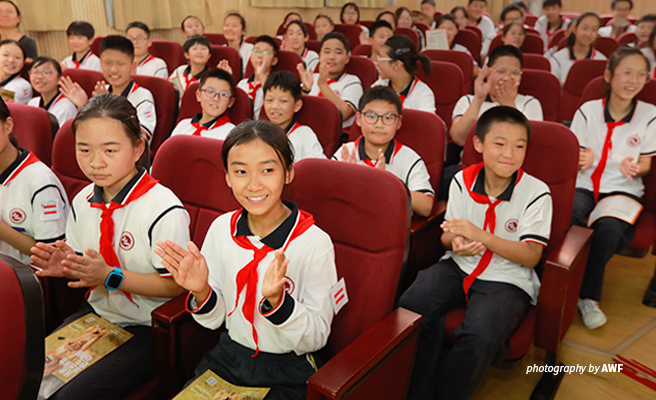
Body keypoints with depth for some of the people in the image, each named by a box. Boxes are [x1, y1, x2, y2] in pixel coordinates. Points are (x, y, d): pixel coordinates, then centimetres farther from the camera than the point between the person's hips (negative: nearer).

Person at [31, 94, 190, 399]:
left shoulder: (164, 211, -21)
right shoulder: (82, 202, 3)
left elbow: (177, 284, -20)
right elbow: (85, 270, 15)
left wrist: (111, 277, -25)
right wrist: (67, 266, -8)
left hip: (146, 329, -6)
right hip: (97, 313, 7)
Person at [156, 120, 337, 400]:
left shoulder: (315, 242, -19)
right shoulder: (221, 228, -6)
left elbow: (317, 339, -15)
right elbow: (214, 320, 2)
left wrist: (276, 299, -31)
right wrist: (201, 292, -19)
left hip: (287, 369, -3)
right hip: (228, 356, 4)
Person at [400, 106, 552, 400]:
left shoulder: (536, 193, -9)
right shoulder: (462, 182, 1)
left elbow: (531, 256, -13)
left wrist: (478, 235, -24)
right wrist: (455, 243, -17)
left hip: (507, 279, -3)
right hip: (460, 266, 3)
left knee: (478, 337, -31)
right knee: (410, 307, -23)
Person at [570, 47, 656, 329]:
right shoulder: (587, 111, 4)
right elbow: (573, 161, 8)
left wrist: (633, 168, -16)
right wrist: (582, 161, -16)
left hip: (622, 190, 0)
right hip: (584, 185, 1)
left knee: (610, 227, -34)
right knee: (567, 217, -35)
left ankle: (589, 296, -14)